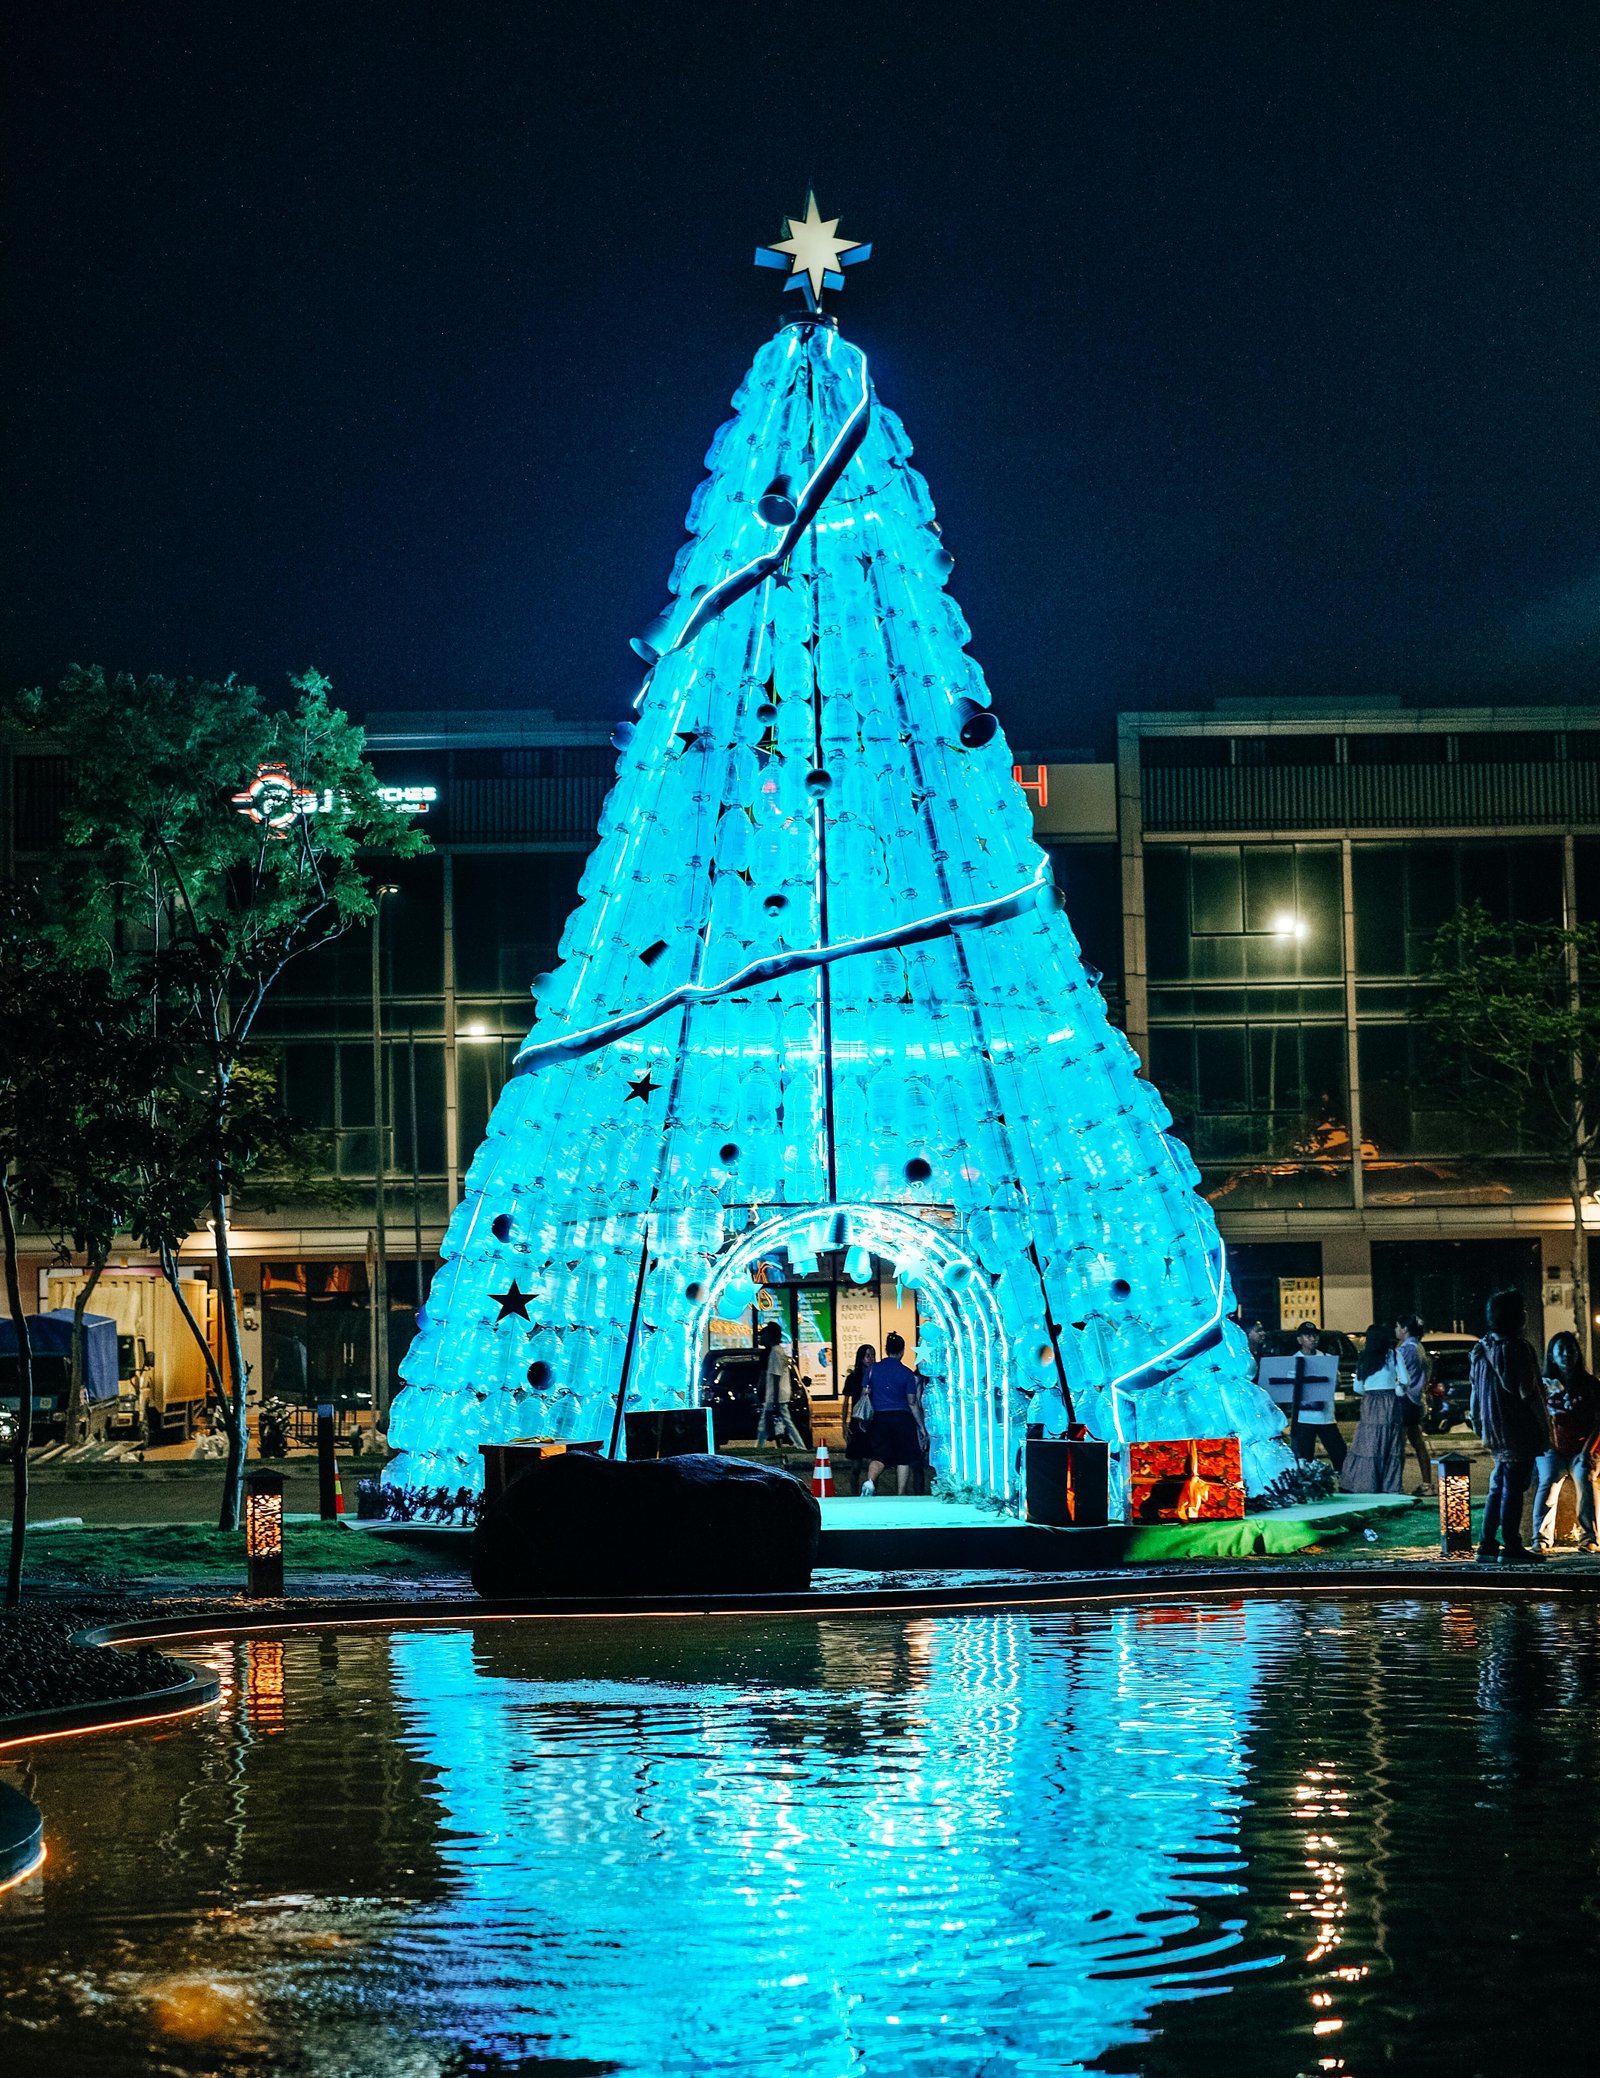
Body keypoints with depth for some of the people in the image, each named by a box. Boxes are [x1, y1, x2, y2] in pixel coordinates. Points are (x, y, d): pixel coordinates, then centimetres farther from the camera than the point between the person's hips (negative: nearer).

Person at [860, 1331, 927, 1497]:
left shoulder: (873, 1369, 4)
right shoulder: (907, 1374, -2)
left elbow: (867, 1394, 10)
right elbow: (912, 1403, 0)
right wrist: (921, 1427, 7)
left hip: (880, 1417, 2)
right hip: (903, 1418, -2)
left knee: (879, 1456, 3)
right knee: (903, 1459, 7)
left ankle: (869, 1481, -27)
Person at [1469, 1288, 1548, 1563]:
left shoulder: (1482, 1349, 10)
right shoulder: (1517, 1348, -16)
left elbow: (1476, 1392, 15)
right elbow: (1529, 1393, -16)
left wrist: (1480, 1424, 21)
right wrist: (1544, 1424, -4)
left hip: (1495, 1431, 8)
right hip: (1519, 1430, -8)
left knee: (1498, 1487, 14)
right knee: (1514, 1487, -4)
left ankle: (1487, 1543, 13)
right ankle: (1511, 1545, -2)